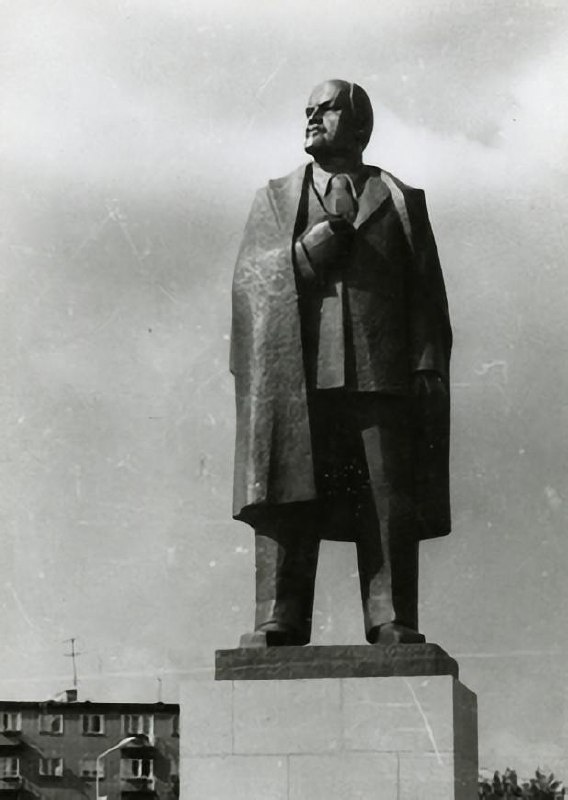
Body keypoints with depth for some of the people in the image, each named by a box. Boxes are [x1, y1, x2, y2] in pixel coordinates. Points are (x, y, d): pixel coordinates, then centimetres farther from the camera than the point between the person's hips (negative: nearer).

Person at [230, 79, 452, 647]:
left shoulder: (402, 201, 19)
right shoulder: (274, 201, 21)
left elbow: (427, 297, 12)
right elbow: (251, 280, 7)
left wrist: (429, 369, -1)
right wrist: (330, 231, -1)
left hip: (383, 380, 0)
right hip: (296, 380, 0)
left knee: (390, 508, -7)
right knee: (288, 502, -8)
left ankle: (394, 627, -7)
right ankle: (277, 626, -9)